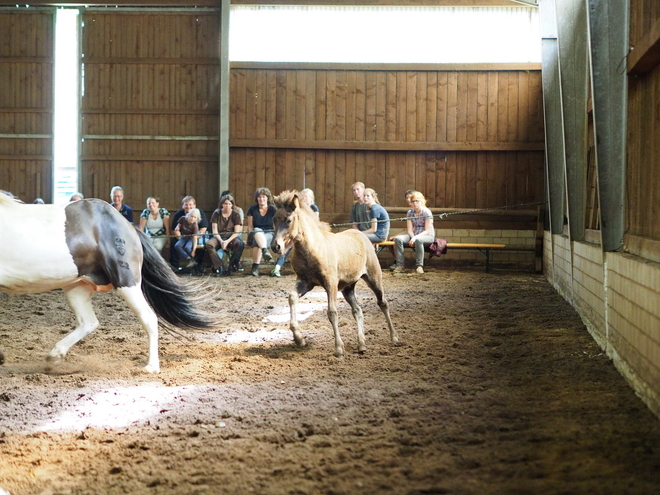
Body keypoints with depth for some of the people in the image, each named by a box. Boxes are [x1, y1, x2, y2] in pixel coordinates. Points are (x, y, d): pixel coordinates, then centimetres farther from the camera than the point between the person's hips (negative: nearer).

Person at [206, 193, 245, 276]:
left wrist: (227, 241, -20)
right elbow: (214, 230, -2)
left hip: (231, 237, -1)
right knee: (208, 244, -33)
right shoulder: (216, 214, 4)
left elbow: (237, 232, -4)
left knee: (239, 244, -36)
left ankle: (232, 266, -25)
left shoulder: (236, 215, 3)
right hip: (219, 237, 1)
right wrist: (221, 241, -20)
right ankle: (220, 267, -34)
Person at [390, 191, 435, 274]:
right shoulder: (410, 213, 6)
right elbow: (409, 230, 2)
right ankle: (399, 264, -21)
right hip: (413, 235, 5)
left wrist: (415, 238, -29)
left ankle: (419, 265, -32)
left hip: (428, 236, -5)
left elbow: (427, 231, -16)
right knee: (398, 239, -22)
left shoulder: (427, 212, -10)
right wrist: (412, 237, -21)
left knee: (418, 240, -41)